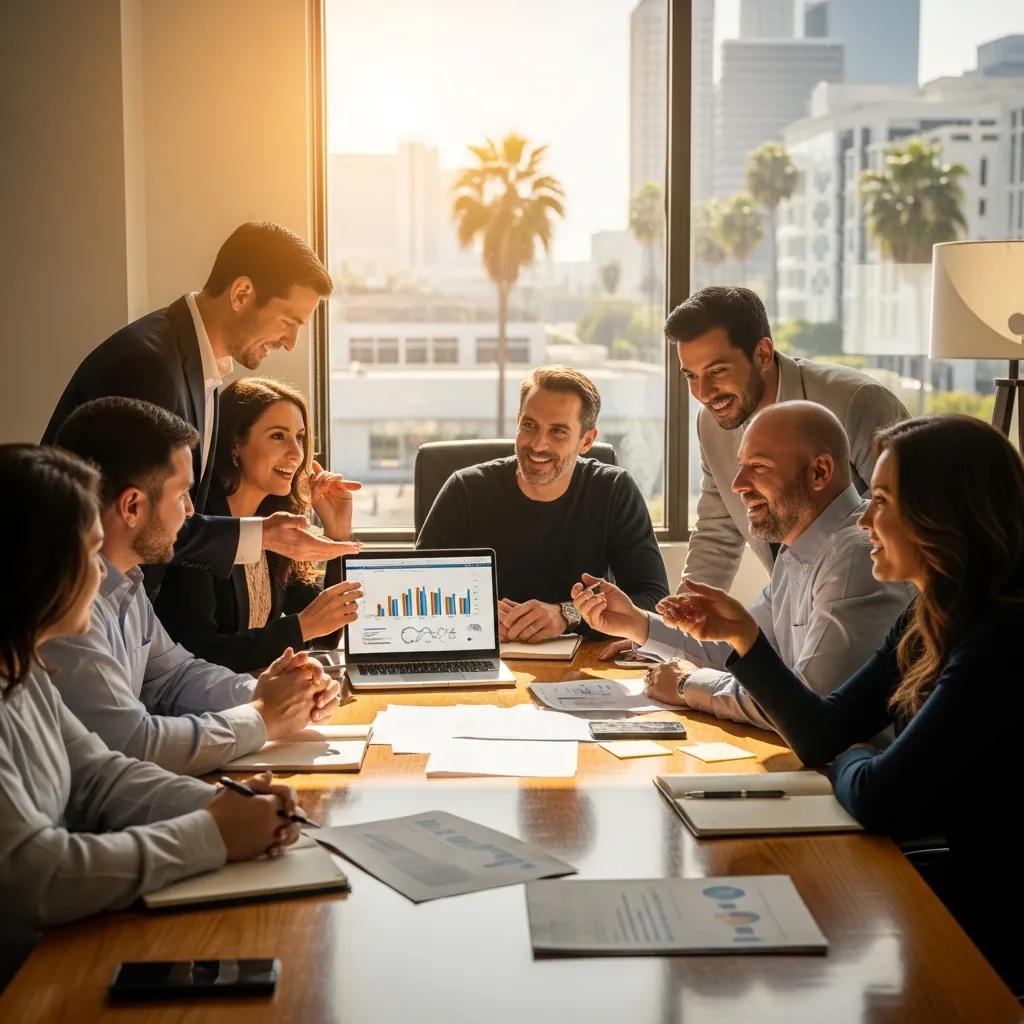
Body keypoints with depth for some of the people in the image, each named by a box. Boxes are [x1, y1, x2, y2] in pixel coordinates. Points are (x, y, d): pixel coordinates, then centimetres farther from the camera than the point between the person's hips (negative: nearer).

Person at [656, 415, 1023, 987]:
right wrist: (743, 634, -3)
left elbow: (879, 799, -28)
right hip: (954, 888, 7)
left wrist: (853, 760, -5)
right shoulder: (930, 620, 5)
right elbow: (822, 736, 7)